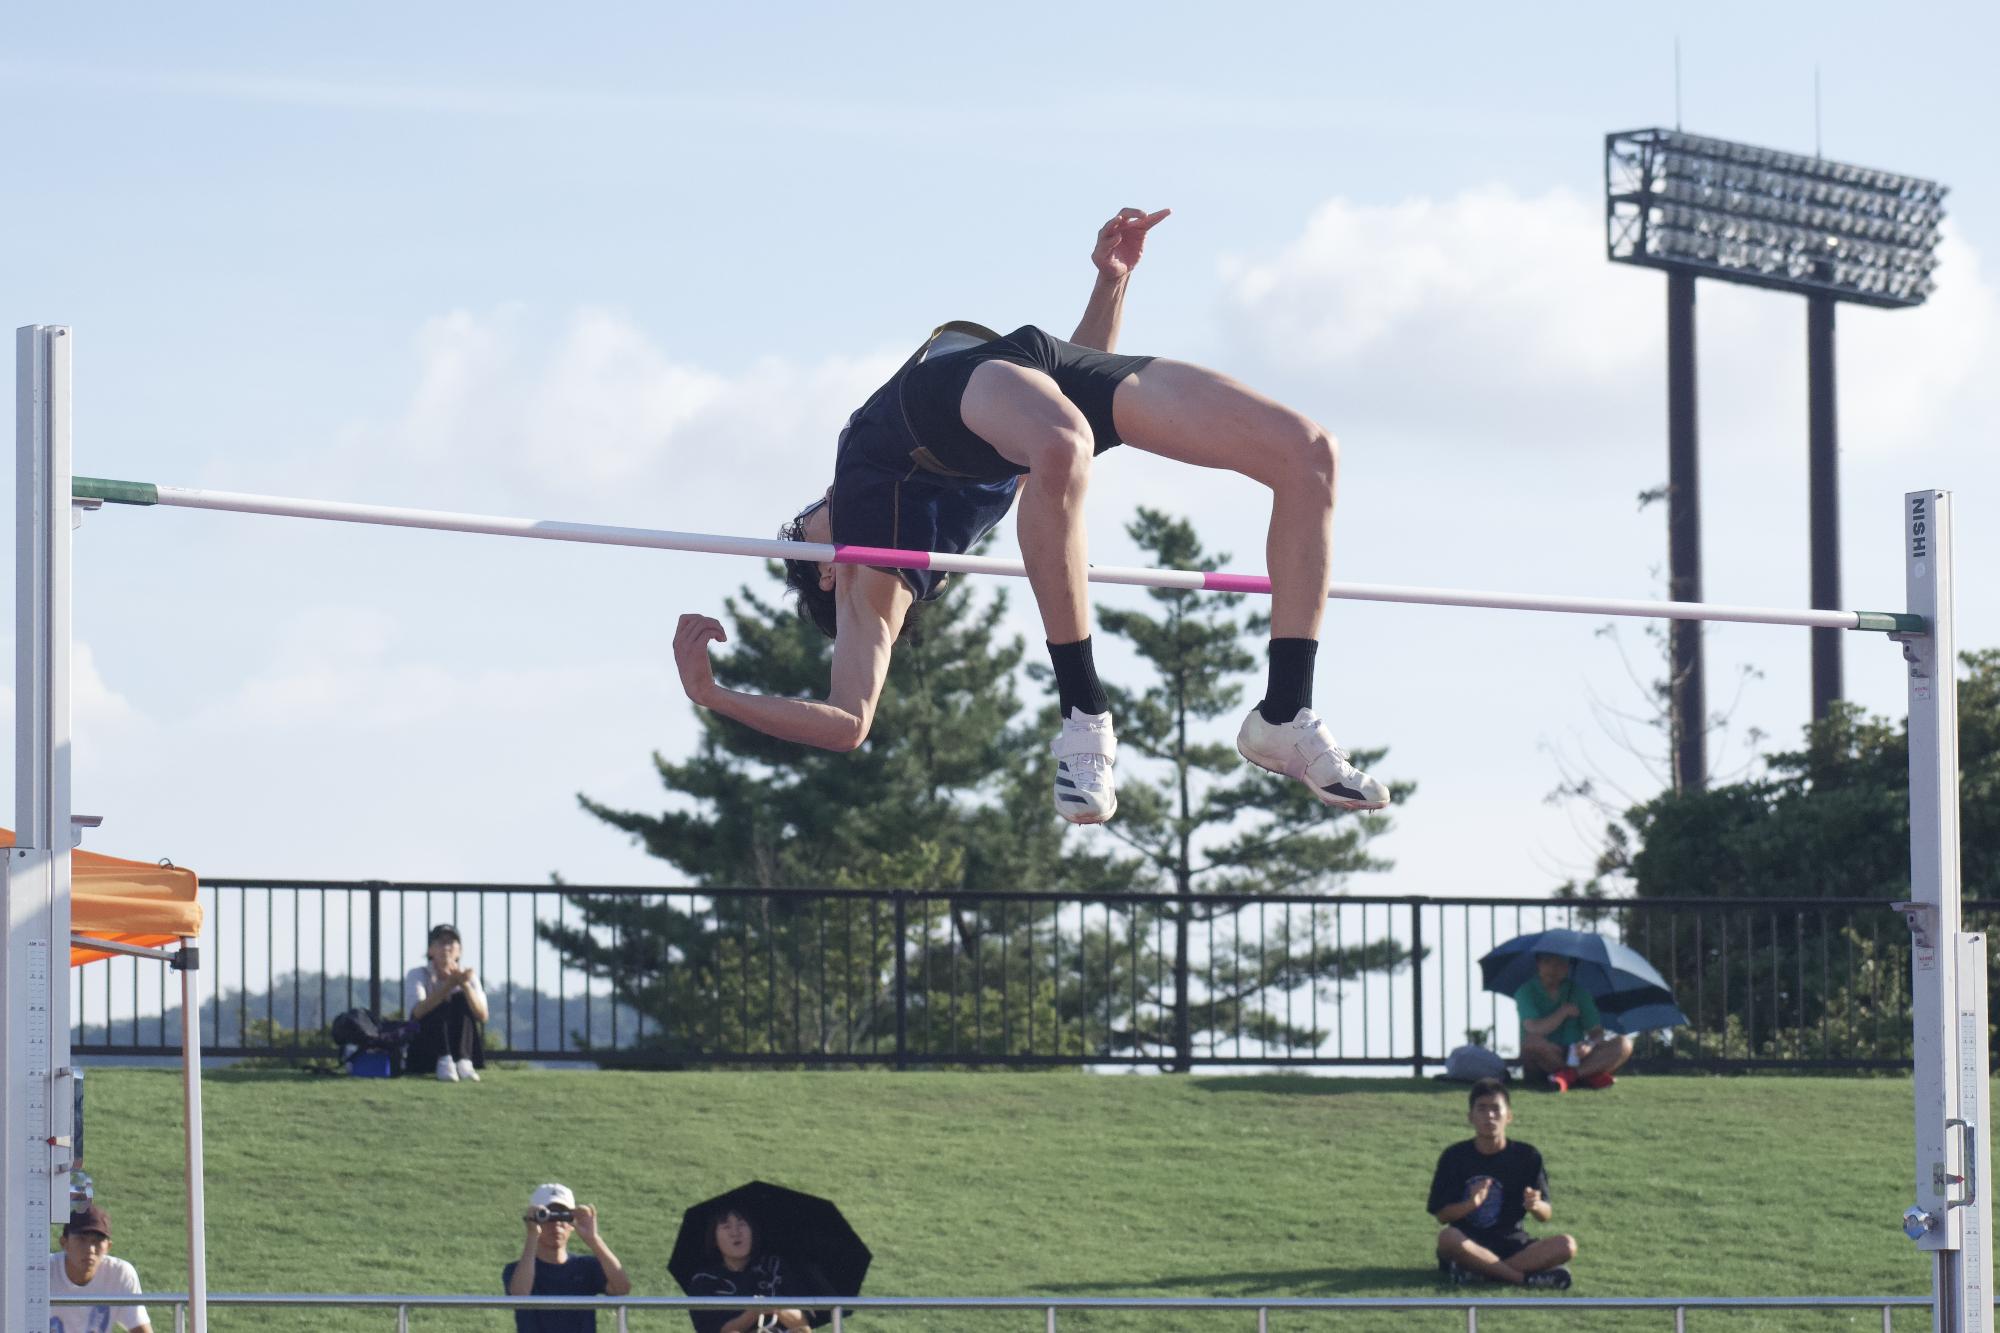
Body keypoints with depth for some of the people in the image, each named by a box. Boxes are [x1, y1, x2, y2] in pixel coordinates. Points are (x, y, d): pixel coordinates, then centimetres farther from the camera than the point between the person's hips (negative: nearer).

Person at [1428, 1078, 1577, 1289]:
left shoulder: (1526, 1156, 2)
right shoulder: (1454, 1157, -2)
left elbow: (1545, 1215, 1)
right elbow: (1441, 1214, -3)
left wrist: (1535, 1206, -24)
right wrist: (1471, 1204, -24)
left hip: (1511, 1243, 2)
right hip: (1469, 1243, -2)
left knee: (1566, 1246, -25)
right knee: (1447, 1237, -37)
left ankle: (1479, 1269, -27)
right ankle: (1526, 1277, -31)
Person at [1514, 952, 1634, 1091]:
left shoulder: (1577, 991, 7)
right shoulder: (1527, 992, -3)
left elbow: (1597, 1032, 3)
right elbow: (1534, 1030, -20)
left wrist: (1590, 1045, -20)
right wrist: (1564, 1012, -13)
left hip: (1575, 1057, 3)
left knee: (1624, 1044, -18)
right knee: (1533, 1041, -37)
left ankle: (1569, 1075, -35)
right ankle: (1588, 1076, -28)